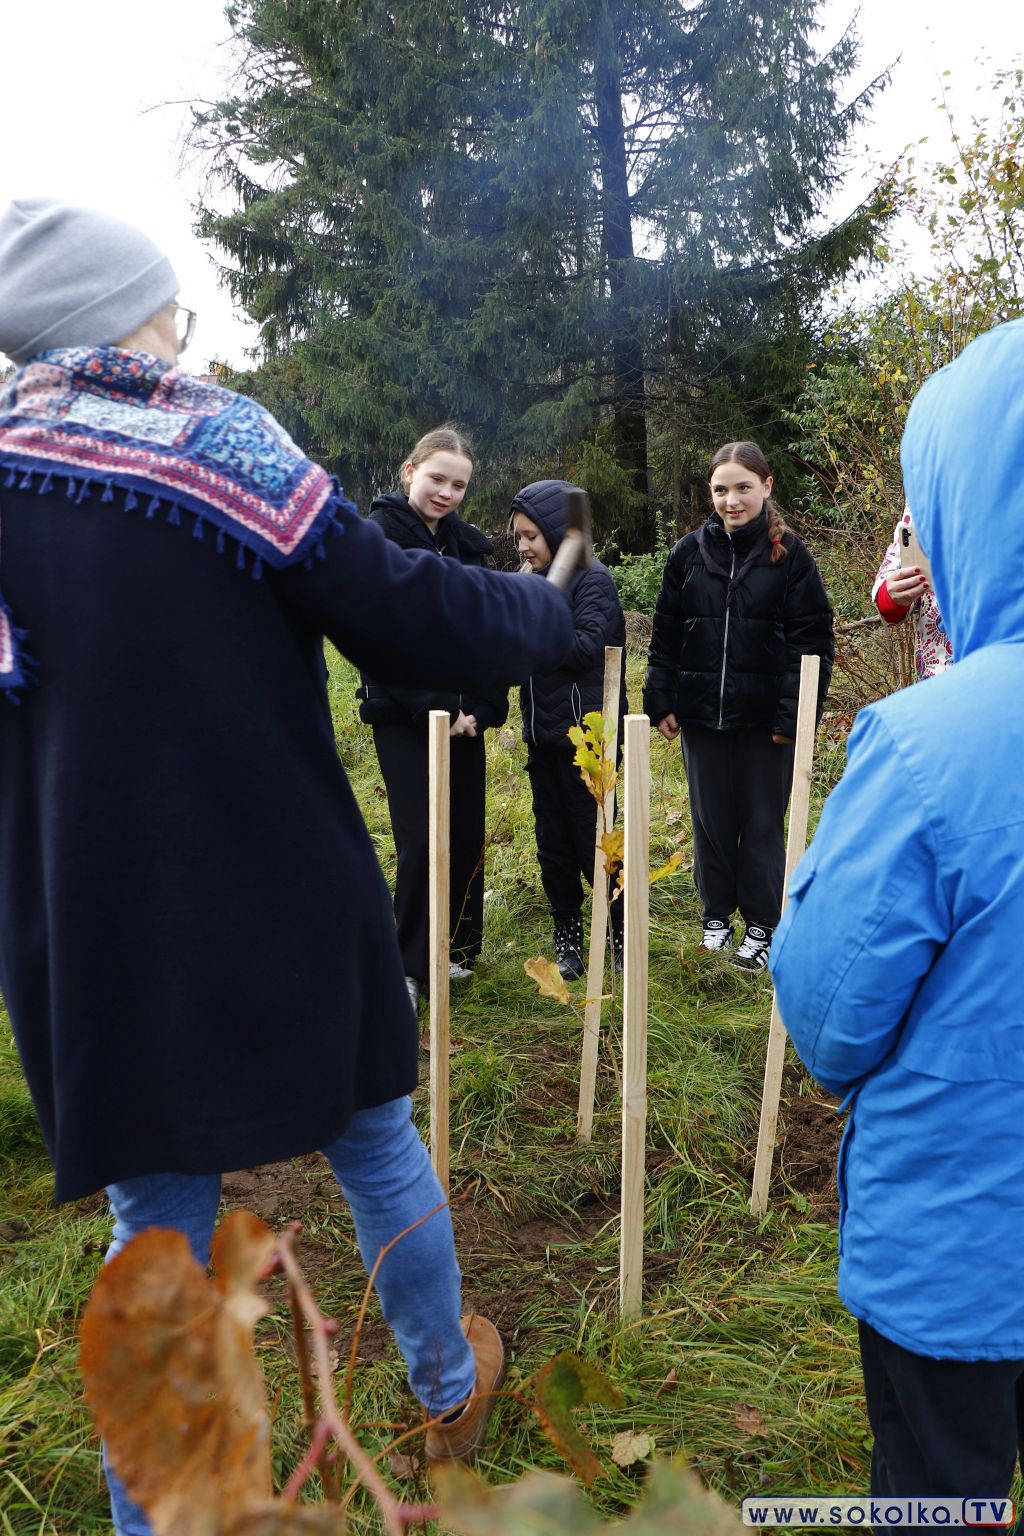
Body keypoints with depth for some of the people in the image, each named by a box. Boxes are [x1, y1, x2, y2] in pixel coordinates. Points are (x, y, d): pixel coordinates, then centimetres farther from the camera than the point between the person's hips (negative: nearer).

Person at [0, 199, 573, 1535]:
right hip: (279, 912, -3)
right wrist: (553, 608, 5)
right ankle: (452, 1389, 43)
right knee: (376, 1145, 20)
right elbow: (416, 622, -12)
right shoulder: (215, 442, -11)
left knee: (156, 1221, 16)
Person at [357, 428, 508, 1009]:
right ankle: (413, 964, 6)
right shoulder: (380, 536, -7)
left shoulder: (468, 543, 11)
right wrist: (437, 710, -16)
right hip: (405, 716, -5)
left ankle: (456, 948, 22)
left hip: (464, 714, 6)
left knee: (467, 835, 6)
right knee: (423, 839, -8)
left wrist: (484, 708, -3)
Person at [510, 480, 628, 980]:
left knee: (594, 843, 1)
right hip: (543, 735, 7)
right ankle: (568, 941, 23)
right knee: (553, 846, 11)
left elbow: (585, 647, -20)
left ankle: (624, 937, 18)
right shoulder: (539, 582, 14)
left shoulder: (592, 579, -8)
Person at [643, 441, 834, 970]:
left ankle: (762, 926, 21)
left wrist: (794, 713, -12)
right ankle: (716, 916, 28)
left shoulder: (789, 554, -3)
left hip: (765, 718, -3)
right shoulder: (690, 552, 4)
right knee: (711, 821, 12)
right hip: (702, 713, 3)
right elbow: (665, 634, 7)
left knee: (762, 825, 7)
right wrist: (661, 702, 1)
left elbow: (813, 640, -5)